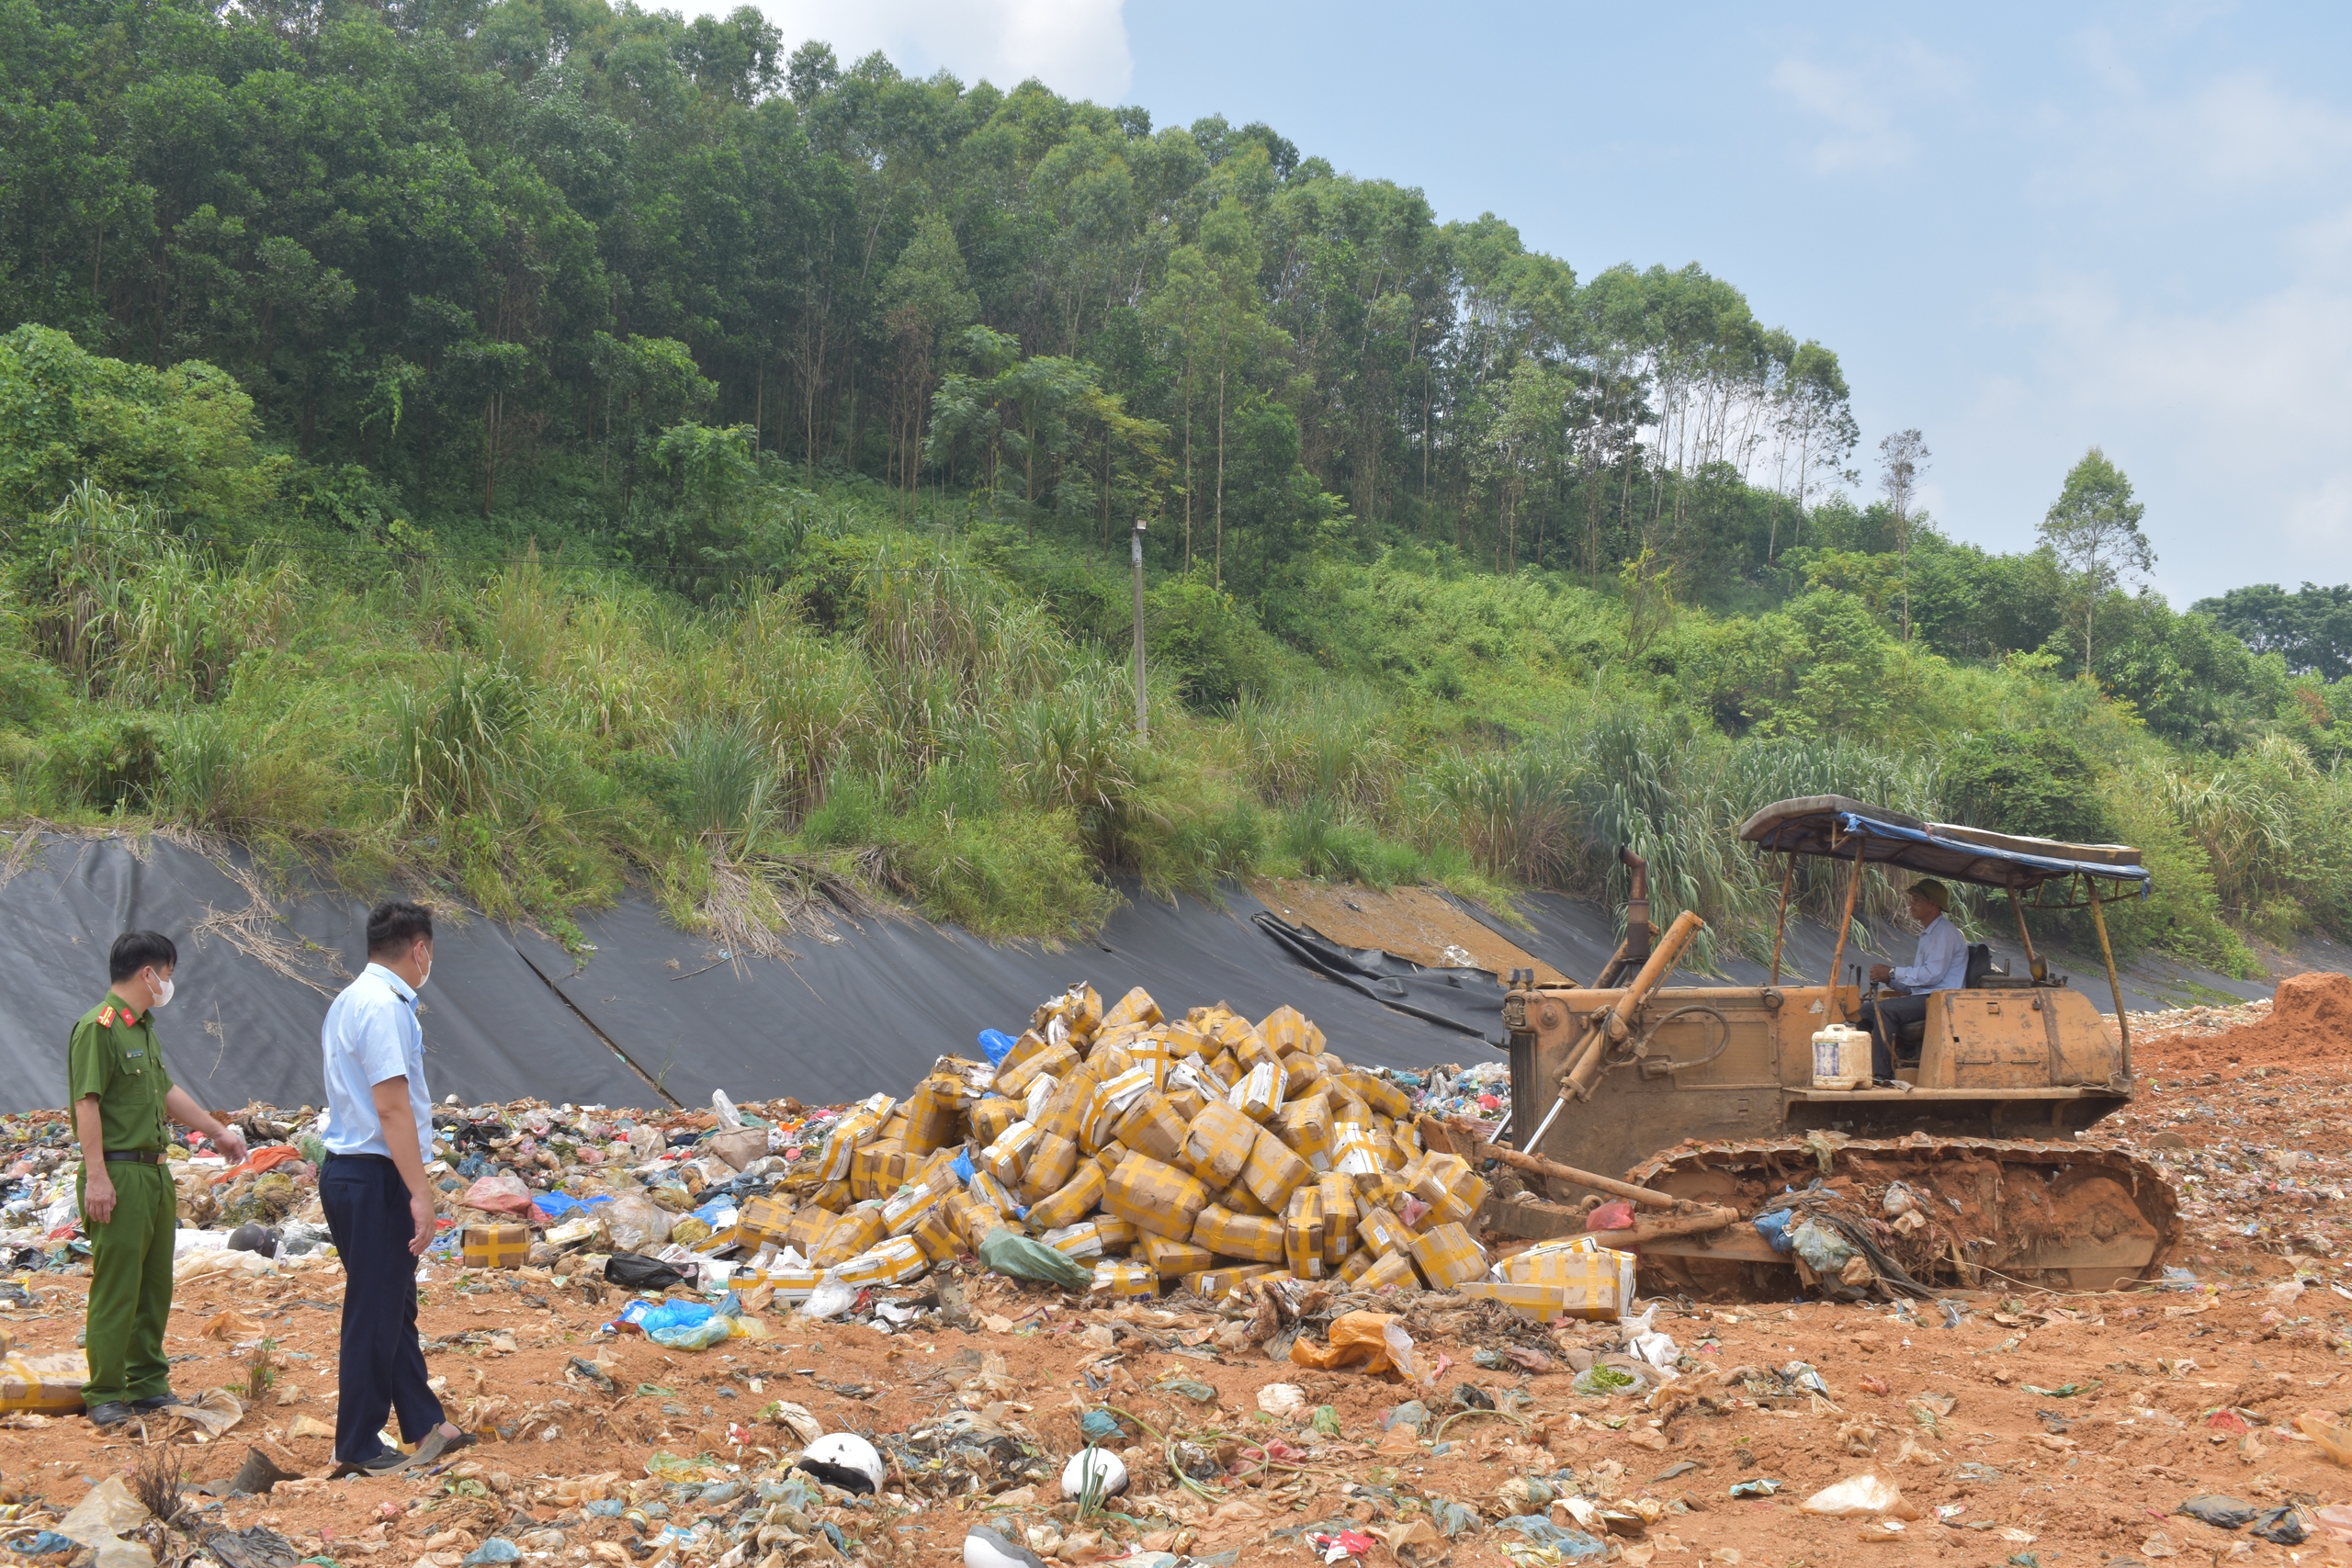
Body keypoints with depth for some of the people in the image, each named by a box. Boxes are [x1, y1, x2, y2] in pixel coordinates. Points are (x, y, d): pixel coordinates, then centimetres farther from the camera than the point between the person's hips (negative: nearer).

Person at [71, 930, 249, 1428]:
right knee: (116, 1289, -5)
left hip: (153, 1172, 9)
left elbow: (167, 1092, 28)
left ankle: (148, 1384, 23)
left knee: (155, 1287, 14)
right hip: (118, 1176, -9)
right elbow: (87, 1103, -18)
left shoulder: (143, 1028, 16)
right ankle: (104, 1396, 1)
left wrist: (217, 1131, 36)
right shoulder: (98, 1028, -13)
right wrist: (96, 1177, -23)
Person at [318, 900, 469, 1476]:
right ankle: (357, 1449, 9)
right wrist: (419, 1193, -22)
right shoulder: (384, 1006, -17)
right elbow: (391, 1108, -22)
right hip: (375, 1177, -11)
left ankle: (424, 1426, 28)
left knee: (395, 1307, 17)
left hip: (350, 1170, 11)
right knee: (375, 1315, -1)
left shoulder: (352, 1000, 14)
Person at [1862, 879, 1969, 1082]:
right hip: (1924, 997, 11)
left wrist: (1893, 972, -15)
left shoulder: (1945, 932, -10)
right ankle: (1866, 1068, -2)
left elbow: (1932, 974, -21)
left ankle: (1882, 1075, -30)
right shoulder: (1928, 933, 23)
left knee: (1884, 1009, -28)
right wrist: (1888, 975, 7)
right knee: (1866, 1010, 2)